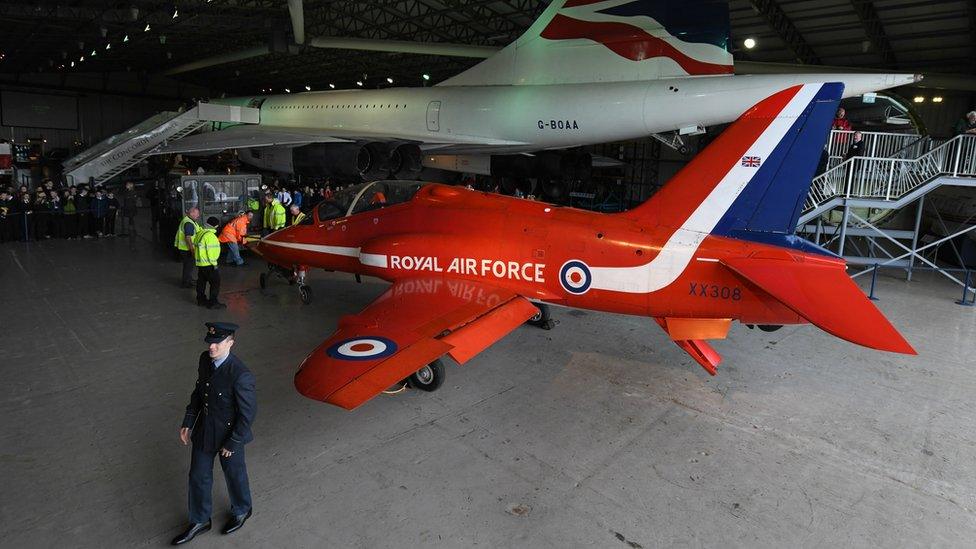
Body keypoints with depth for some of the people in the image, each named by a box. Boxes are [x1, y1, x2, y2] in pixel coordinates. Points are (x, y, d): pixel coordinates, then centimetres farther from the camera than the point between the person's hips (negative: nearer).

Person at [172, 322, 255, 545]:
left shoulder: (240, 375, -33)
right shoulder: (205, 359, -10)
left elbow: (248, 413, -23)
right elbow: (198, 391, 6)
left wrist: (233, 443, -15)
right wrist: (188, 423, 3)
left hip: (229, 434, -6)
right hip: (203, 430, 6)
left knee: (234, 475, 18)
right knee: (198, 477, 20)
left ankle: (242, 511, 48)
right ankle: (200, 521, 45)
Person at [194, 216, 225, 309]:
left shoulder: (199, 233, 10)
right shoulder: (210, 235, -20)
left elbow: (195, 247, 18)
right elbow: (211, 251, -21)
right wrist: (214, 263, -13)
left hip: (199, 263, 10)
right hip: (208, 264, -10)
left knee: (201, 282, 17)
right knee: (215, 282, -2)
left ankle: (201, 300, 27)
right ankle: (213, 303, -1)